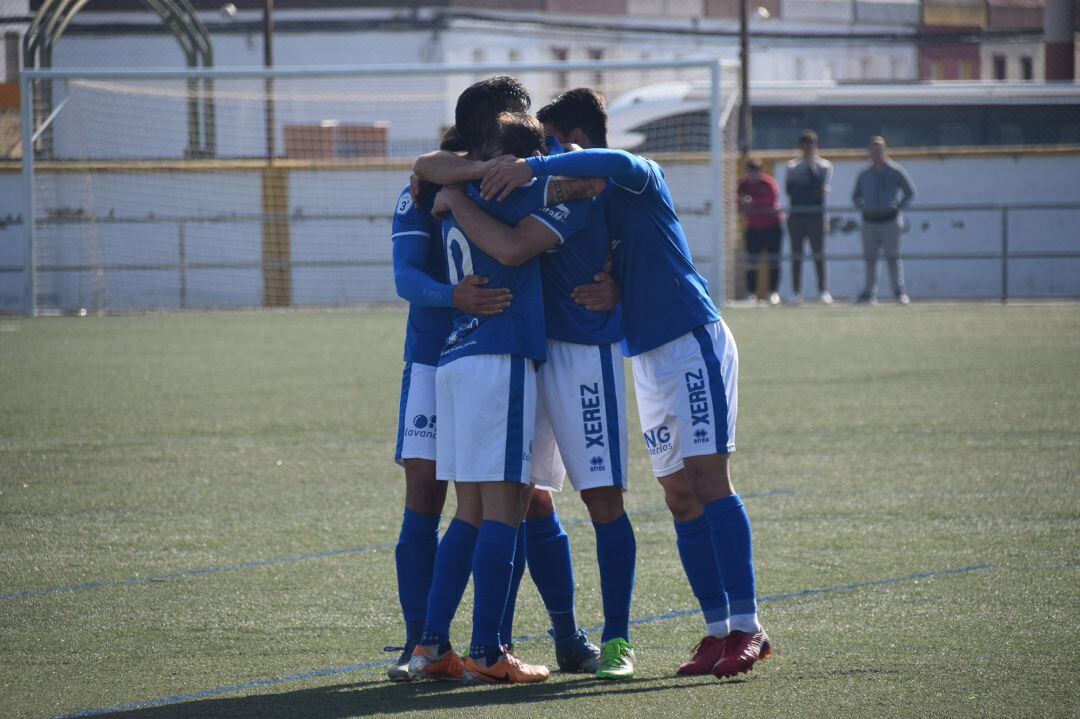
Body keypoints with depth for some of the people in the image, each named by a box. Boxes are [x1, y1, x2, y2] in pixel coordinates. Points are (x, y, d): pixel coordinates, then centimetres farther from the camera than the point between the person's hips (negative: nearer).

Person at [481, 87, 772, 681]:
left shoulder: (638, 181, -10)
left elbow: (620, 163, -33)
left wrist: (532, 167, -39)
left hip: (693, 342, -9)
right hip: (649, 359, 9)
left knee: (708, 482, -15)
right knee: (680, 497, 5)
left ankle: (746, 627, -18)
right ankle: (718, 630, 6)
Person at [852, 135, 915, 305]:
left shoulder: (896, 172, 1)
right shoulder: (864, 175, 11)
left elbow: (910, 192, 8)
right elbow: (856, 196, 23)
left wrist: (899, 207, -2)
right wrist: (862, 208, 5)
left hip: (890, 220, -3)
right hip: (869, 220, 3)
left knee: (892, 257, -6)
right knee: (870, 258, 4)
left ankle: (900, 293, -5)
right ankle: (869, 293, 10)